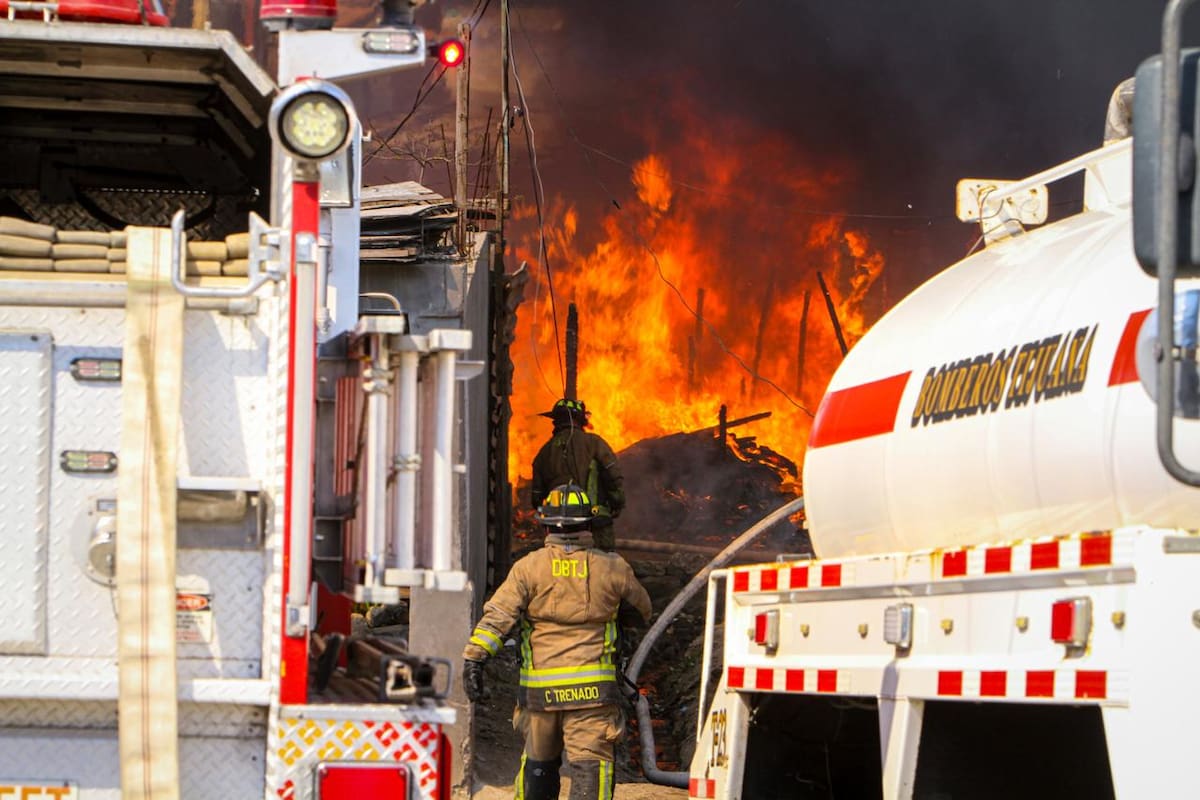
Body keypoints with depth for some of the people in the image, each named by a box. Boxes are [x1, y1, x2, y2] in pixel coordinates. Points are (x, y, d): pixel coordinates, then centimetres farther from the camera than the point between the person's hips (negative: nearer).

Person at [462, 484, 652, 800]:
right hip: (591, 690, -2)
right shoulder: (611, 569, 2)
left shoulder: (529, 567, 0)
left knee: (537, 764, 18)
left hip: (539, 688, 2)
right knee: (591, 766, -4)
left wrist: (474, 656, -13)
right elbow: (641, 611, 18)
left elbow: (497, 615, -10)